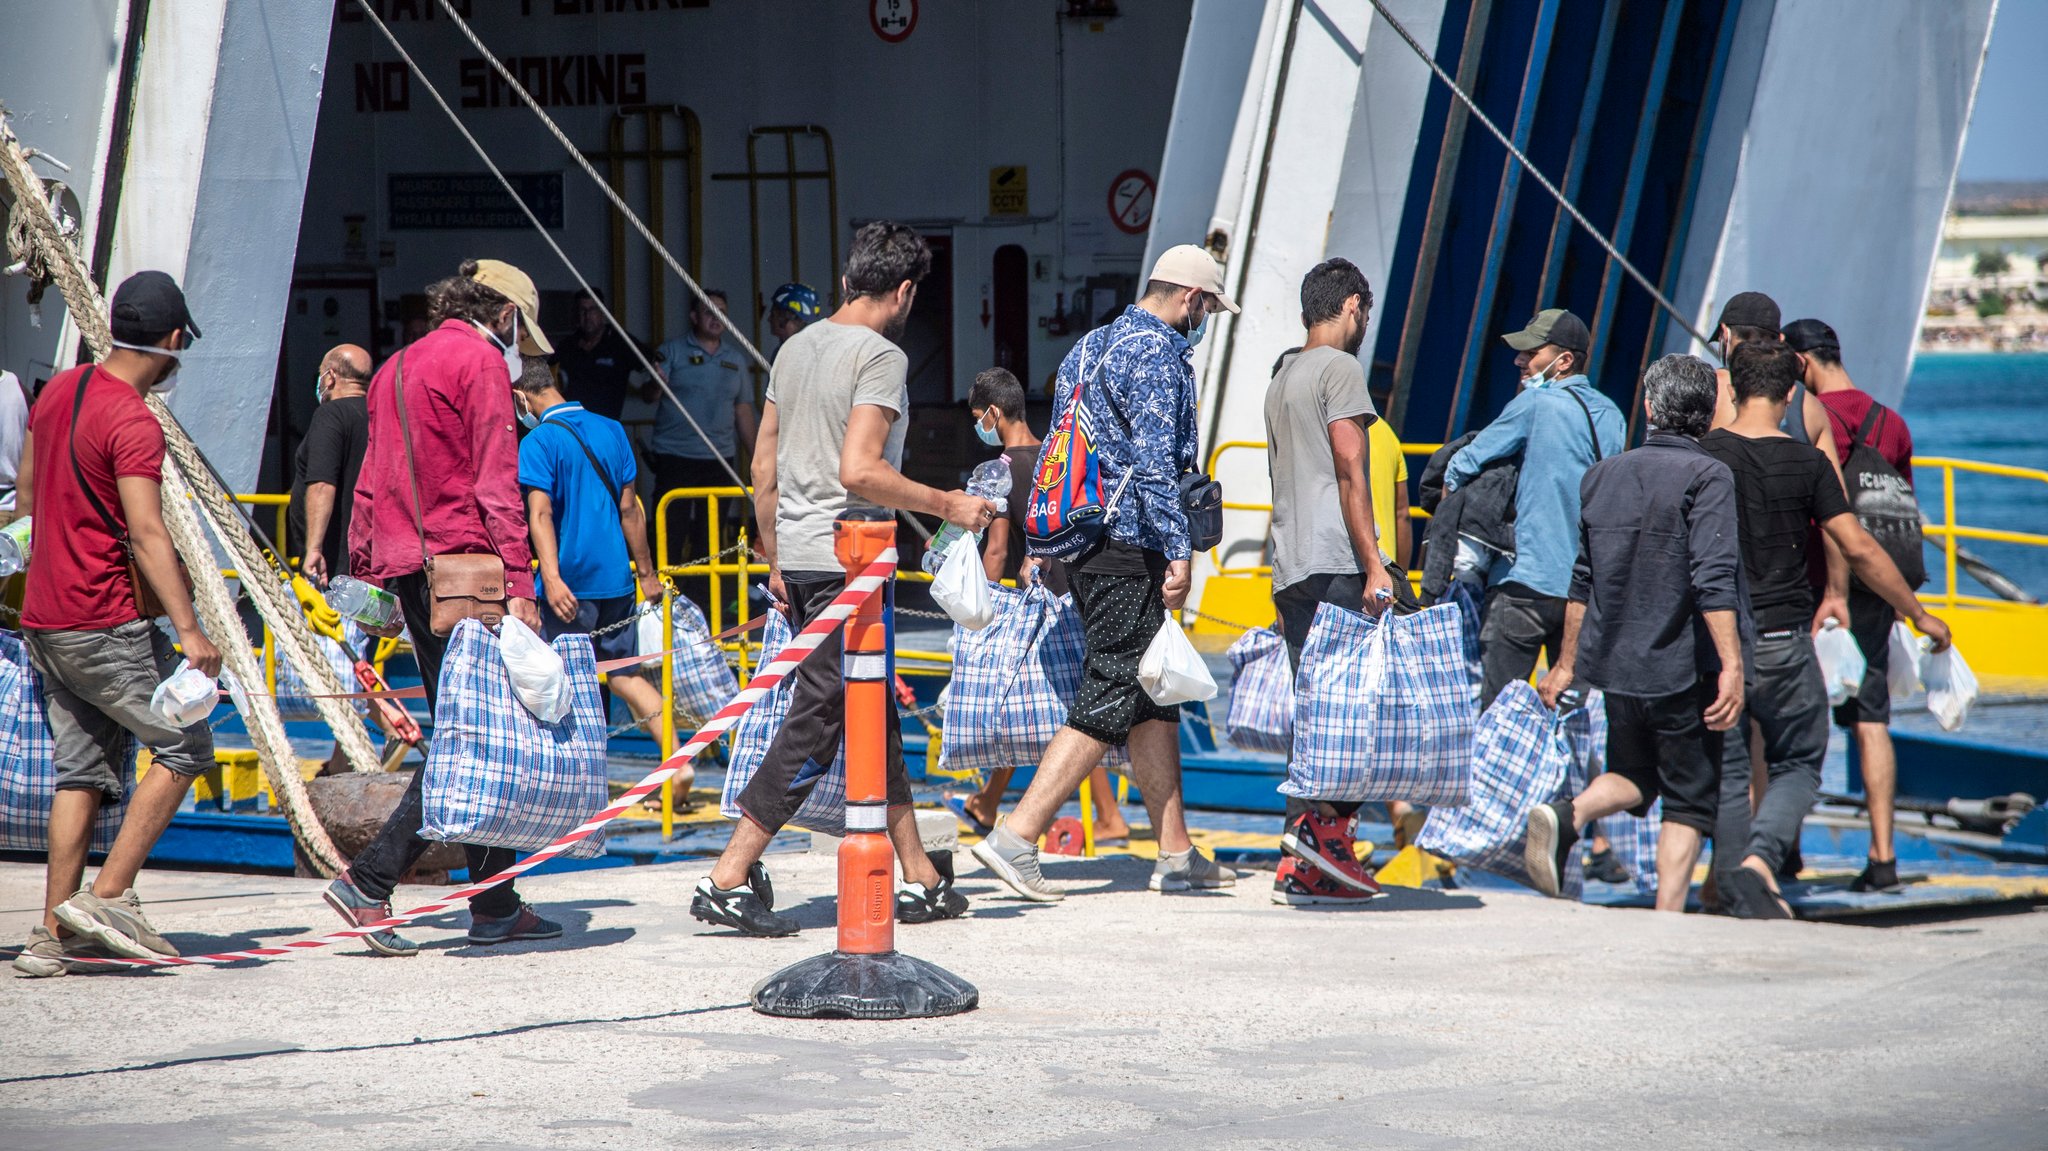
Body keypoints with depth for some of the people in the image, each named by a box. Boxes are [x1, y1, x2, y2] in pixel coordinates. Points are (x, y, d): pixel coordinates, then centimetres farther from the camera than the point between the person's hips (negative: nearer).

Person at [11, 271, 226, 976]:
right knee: (185, 745, 0)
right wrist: (189, 631, -30)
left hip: (43, 619, 9)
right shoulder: (134, 424, -16)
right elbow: (146, 534, -25)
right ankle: (107, 897, -5)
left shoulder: (60, 390, 10)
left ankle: (54, 933, 7)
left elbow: (27, 492, 21)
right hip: (103, 623, -9)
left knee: (83, 771, 11)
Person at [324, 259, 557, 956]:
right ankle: (368, 883, -10)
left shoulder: (398, 367, 21)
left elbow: (370, 485, 22)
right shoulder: (480, 362, -5)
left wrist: (367, 574, 23)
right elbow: (496, 482, -13)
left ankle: (496, 905, 8)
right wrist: (518, 581, -16)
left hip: (405, 565, 9)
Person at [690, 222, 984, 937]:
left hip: (798, 557, 9)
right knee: (815, 723, -6)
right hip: (847, 562, -9)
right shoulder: (881, 356, -11)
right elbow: (859, 470, -22)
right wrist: (946, 505, -12)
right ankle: (728, 879, -8)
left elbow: (764, 467, 16)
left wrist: (775, 560, 23)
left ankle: (921, 879, 20)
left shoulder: (796, 348, 14)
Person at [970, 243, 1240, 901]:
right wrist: (1178, 550, -24)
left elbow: (1054, 453, 21)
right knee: (1108, 704, -9)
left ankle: (1177, 854, 16)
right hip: (1131, 550, -10)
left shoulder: (1090, 348, 19)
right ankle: (1016, 837, -14)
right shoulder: (1157, 352, -11)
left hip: (1086, 544, 10)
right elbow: (1154, 460, -21)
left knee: (1154, 701, 13)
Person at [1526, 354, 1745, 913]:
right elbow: (1713, 580, -21)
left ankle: (1568, 815, -8)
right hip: (1684, 669, -5)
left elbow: (1583, 579, 14)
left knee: (1633, 776, 21)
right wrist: (1732, 665, -22)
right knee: (1689, 801, 7)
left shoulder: (1602, 475, 8)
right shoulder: (1707, 477, -10)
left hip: (1616, 661, 5)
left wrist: (1567, 662, 21)